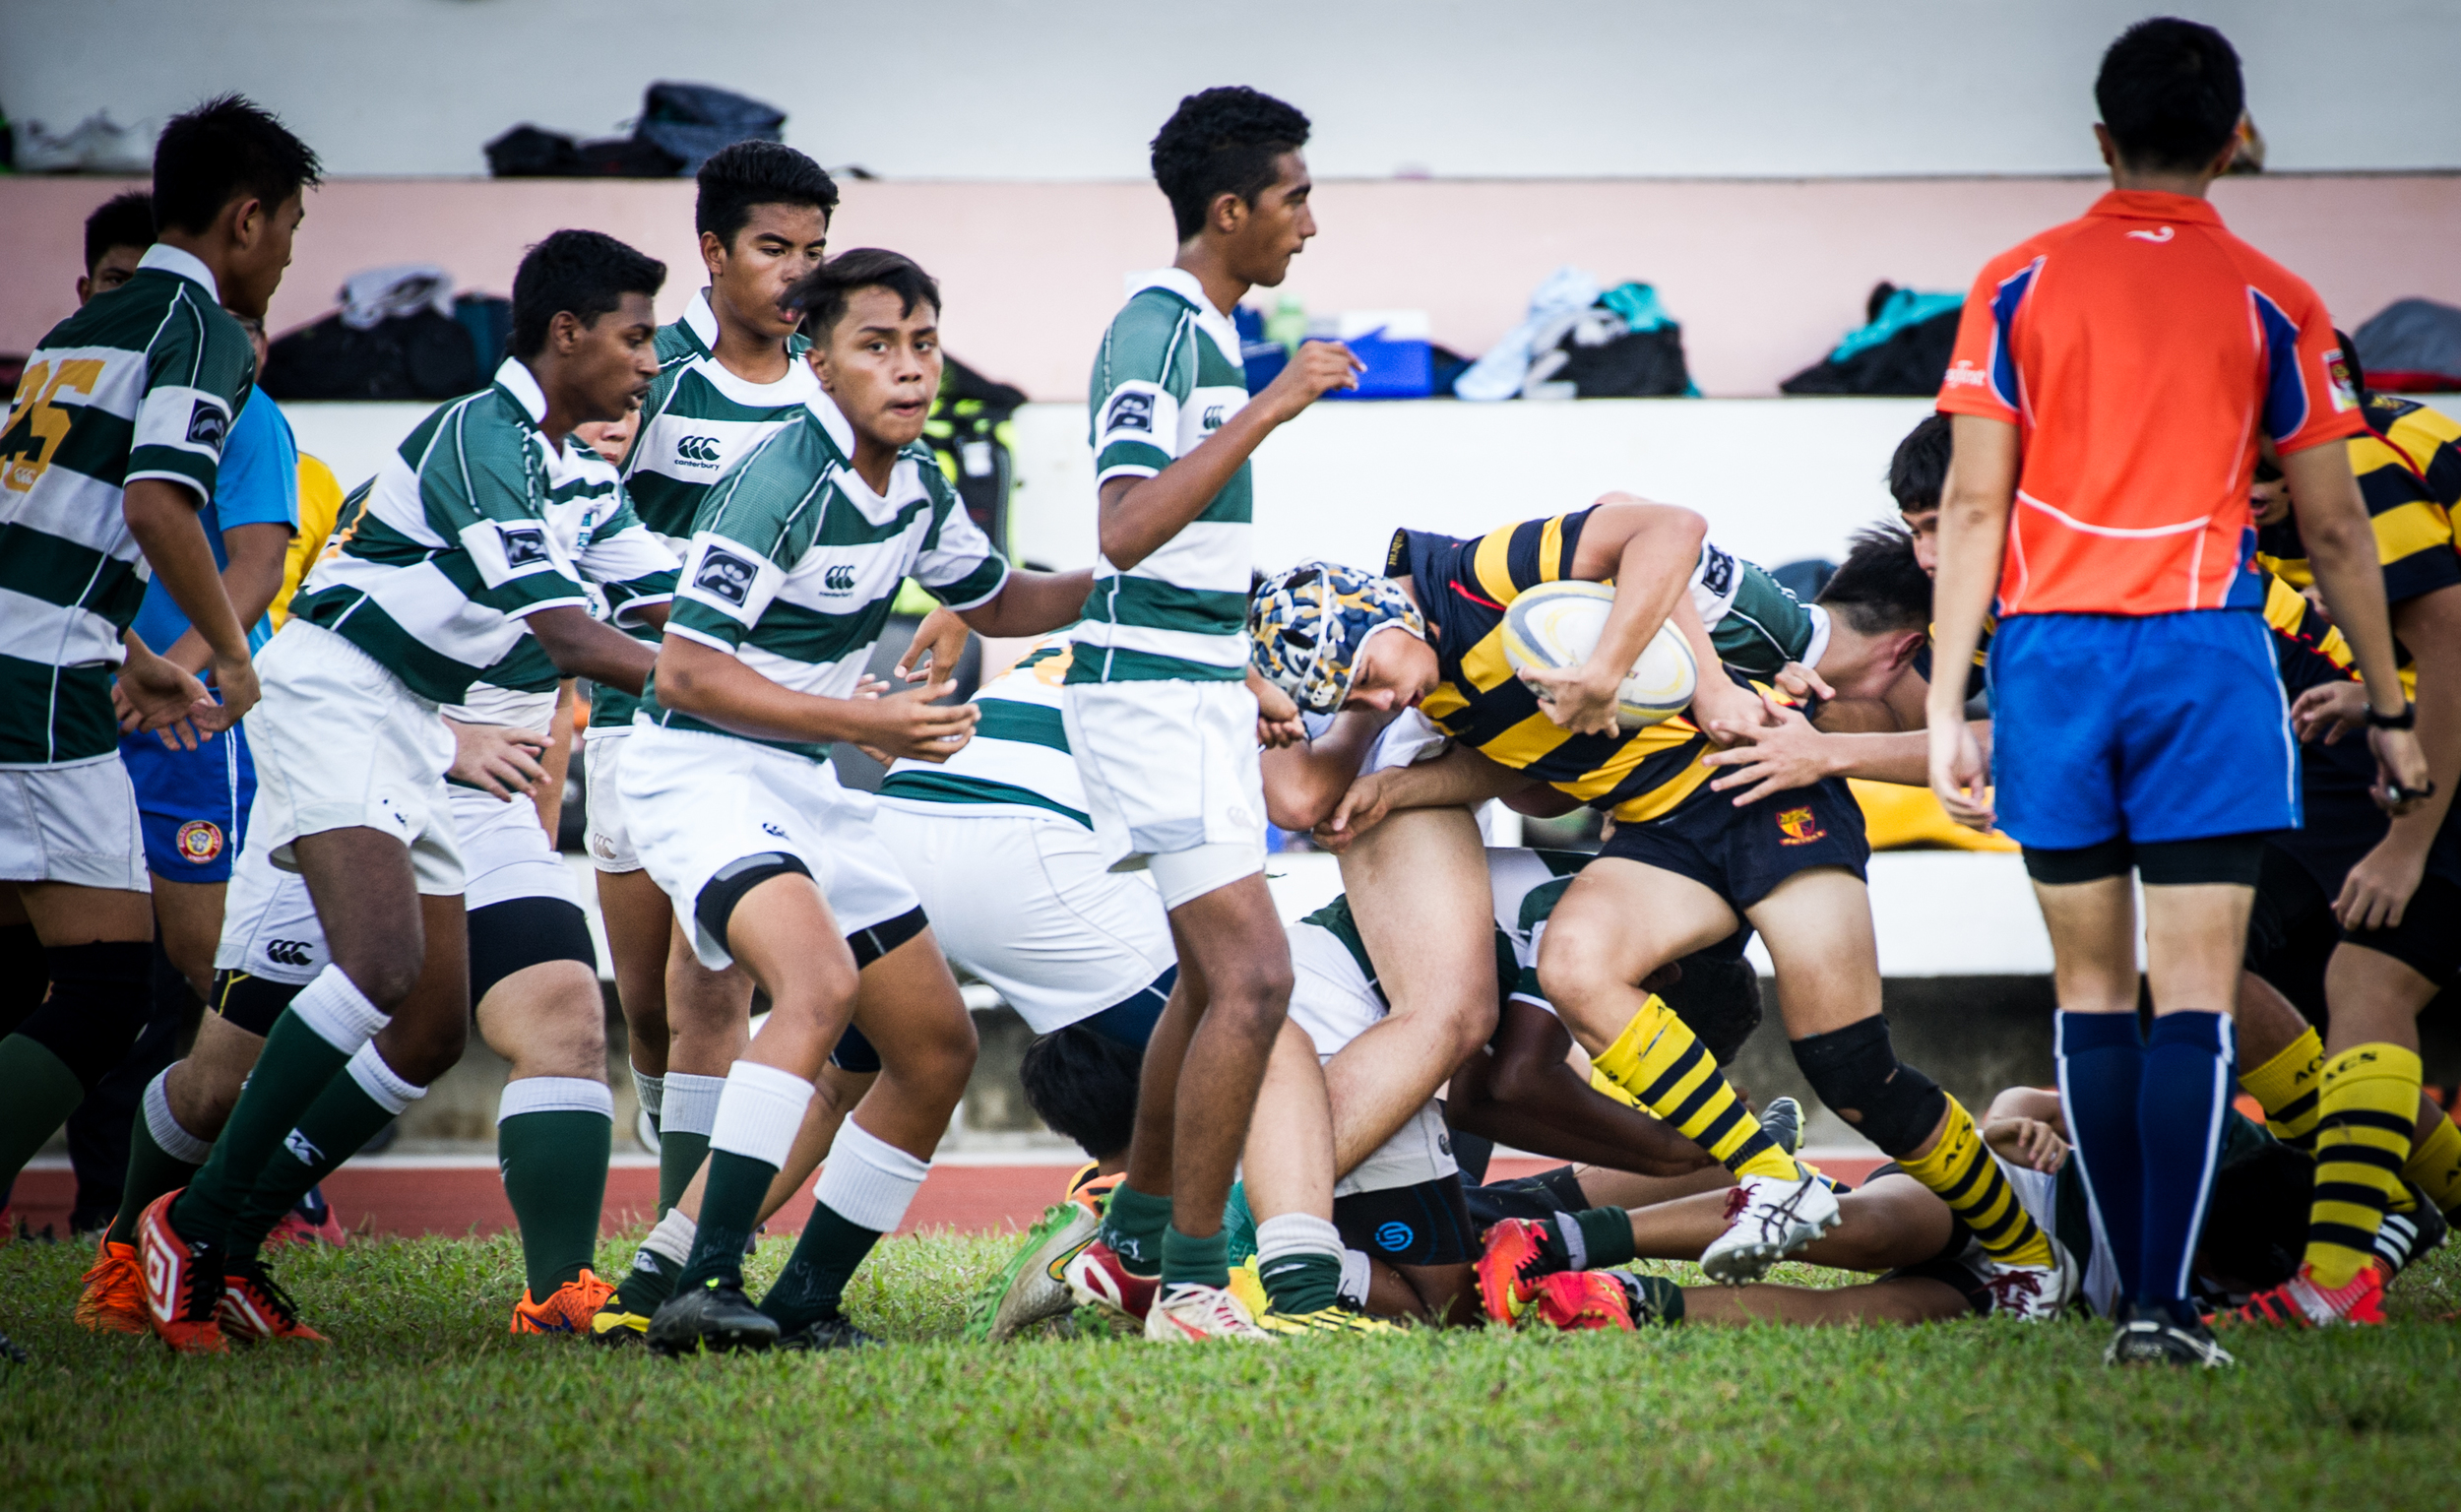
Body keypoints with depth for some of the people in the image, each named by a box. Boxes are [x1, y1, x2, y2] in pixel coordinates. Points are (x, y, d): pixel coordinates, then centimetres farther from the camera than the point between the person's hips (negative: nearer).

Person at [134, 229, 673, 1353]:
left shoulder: (574, 471, 14)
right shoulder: (481, 437, -17)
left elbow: (650, 608, 19)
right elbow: (569, 641, -24)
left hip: (409, 734, 10)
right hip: (333, 697, -10)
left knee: (436, 1028, 3)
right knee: (382, 966, -28)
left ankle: (230, 1251, 7)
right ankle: (194, 1222, -21)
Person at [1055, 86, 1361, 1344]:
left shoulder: (1205, 332, 15)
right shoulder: (1154, 333, -16)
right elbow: (1126, 532, -29)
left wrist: (1241, 679, 31)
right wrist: (1269, 410, -30)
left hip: (1197, 693, 10)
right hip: (1148, 695, -10)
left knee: (1211, 981, 16)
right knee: (1253, 977, -14)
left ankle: (1130, 1249, 24)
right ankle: (1189, 1286, -12)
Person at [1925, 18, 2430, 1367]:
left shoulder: (2017, 286, 5)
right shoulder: (2270, 304, 3)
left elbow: (1972, 508, 0)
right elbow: (2333, 528, 6)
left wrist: (1947, 705, 3)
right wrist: (2388, 712, 15)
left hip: (2049, 650, 2)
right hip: (2203, 653, -2)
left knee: (2089, 985, 12)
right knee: (2193, 994, -3)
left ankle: (2136, 1292, 13)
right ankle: (2164, 1303, -14)